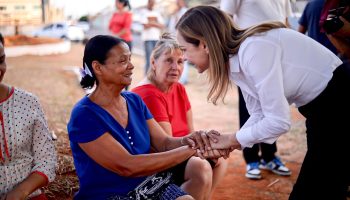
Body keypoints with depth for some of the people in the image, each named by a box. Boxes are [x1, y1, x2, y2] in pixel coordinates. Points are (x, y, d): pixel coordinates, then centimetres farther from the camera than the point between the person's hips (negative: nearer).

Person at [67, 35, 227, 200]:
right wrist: (190, 150, -25)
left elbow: (163, 143, 1)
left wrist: (190, 140, -23)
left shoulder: (134, 100, 6)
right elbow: (127, 166, -23)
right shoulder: (84, 116, -16)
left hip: (148, 185, 6)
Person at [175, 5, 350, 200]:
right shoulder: (232, 61, 0)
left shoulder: (254, 49, -27)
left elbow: (278, 121, -26)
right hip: (318, 110, 8)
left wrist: (232, 139, -13)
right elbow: (259, 115, 5)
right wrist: (229, 143, -9)